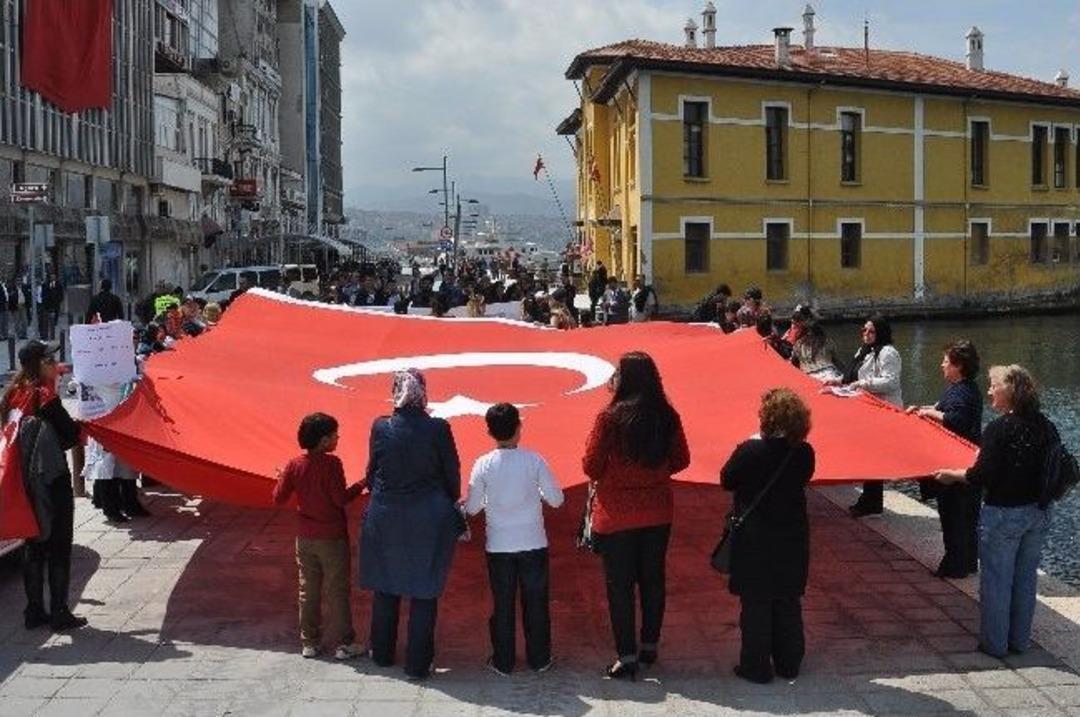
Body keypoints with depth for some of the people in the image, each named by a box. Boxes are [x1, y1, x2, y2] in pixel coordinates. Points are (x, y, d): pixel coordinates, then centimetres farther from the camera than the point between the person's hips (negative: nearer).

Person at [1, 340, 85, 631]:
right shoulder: (45, 397, -17)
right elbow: (71, 434, -16)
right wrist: (79, 427, 6)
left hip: (26, 481, 7)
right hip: (52, 480, -7)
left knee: (35, 546, 14)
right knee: (59, 548, 2)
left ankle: (34, 611, 20)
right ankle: (59, 613, 7)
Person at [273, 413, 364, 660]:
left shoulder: (294, 465, -2)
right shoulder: (332, 463, -16)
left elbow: (279, 498, 0)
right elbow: (340, 499, -19)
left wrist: (281, 479, 19)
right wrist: (362, 485, -5)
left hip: (305, 538, 5)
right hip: (332, 538, -4)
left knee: (308, 590, 13)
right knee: (337, 591, 4)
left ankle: (308, 642, 19)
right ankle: (342, 644, 9)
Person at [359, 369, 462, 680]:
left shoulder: (381, 428, -8)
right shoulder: (438, 429, -12)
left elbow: (372, 473, 2)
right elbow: (452, 474, -4)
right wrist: (450, 505, 14)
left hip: (385, 518, 2)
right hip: (429, 522, -2)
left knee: (385, 588, 19)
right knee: (424, 593, 9)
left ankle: (383, 653, 33)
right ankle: (417, 663, 13)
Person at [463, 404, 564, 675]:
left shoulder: (483, 465, -8)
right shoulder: (534, 460, -10)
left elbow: (472, 507, -2)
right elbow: (556, 499, -7)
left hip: (499, 546, 0)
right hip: (533, 544, 0)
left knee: (502, 604, 11)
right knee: (536, 603, 12)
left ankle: (503, 661, 18)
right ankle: (539, 659, 21)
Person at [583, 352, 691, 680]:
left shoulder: (610, 417, -17)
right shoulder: (668, 416, -5)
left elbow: (591, 465, -11)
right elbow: (680, 460, 6)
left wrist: (601, 480, 9)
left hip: (616, 515, -4)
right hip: (657, 513, 4)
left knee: (620, 585, 6)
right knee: (653, 579, 17)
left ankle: (627, 657, 10)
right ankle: (650, 646, 30)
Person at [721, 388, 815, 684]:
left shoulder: (750, 451, -20)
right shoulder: (804, 453, -7)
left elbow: (727, 480, -6)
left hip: (754, 540, -4)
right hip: (792, 539, 4)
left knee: (755, 604, 6)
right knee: (788, 603, 16)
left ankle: (756, 666, 12)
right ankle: (789, 662, 25)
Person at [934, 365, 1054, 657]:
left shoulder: (998, 429, -20)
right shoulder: (1046, 427, -2)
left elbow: (982, 476, -20)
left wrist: (952, 475, -4)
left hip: (1003, 515, -6)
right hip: (1039, 513, 6)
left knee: (995, 580, 8)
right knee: (1026, 578, 18)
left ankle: (994, 643, 18)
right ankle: (1020, 640, 30)